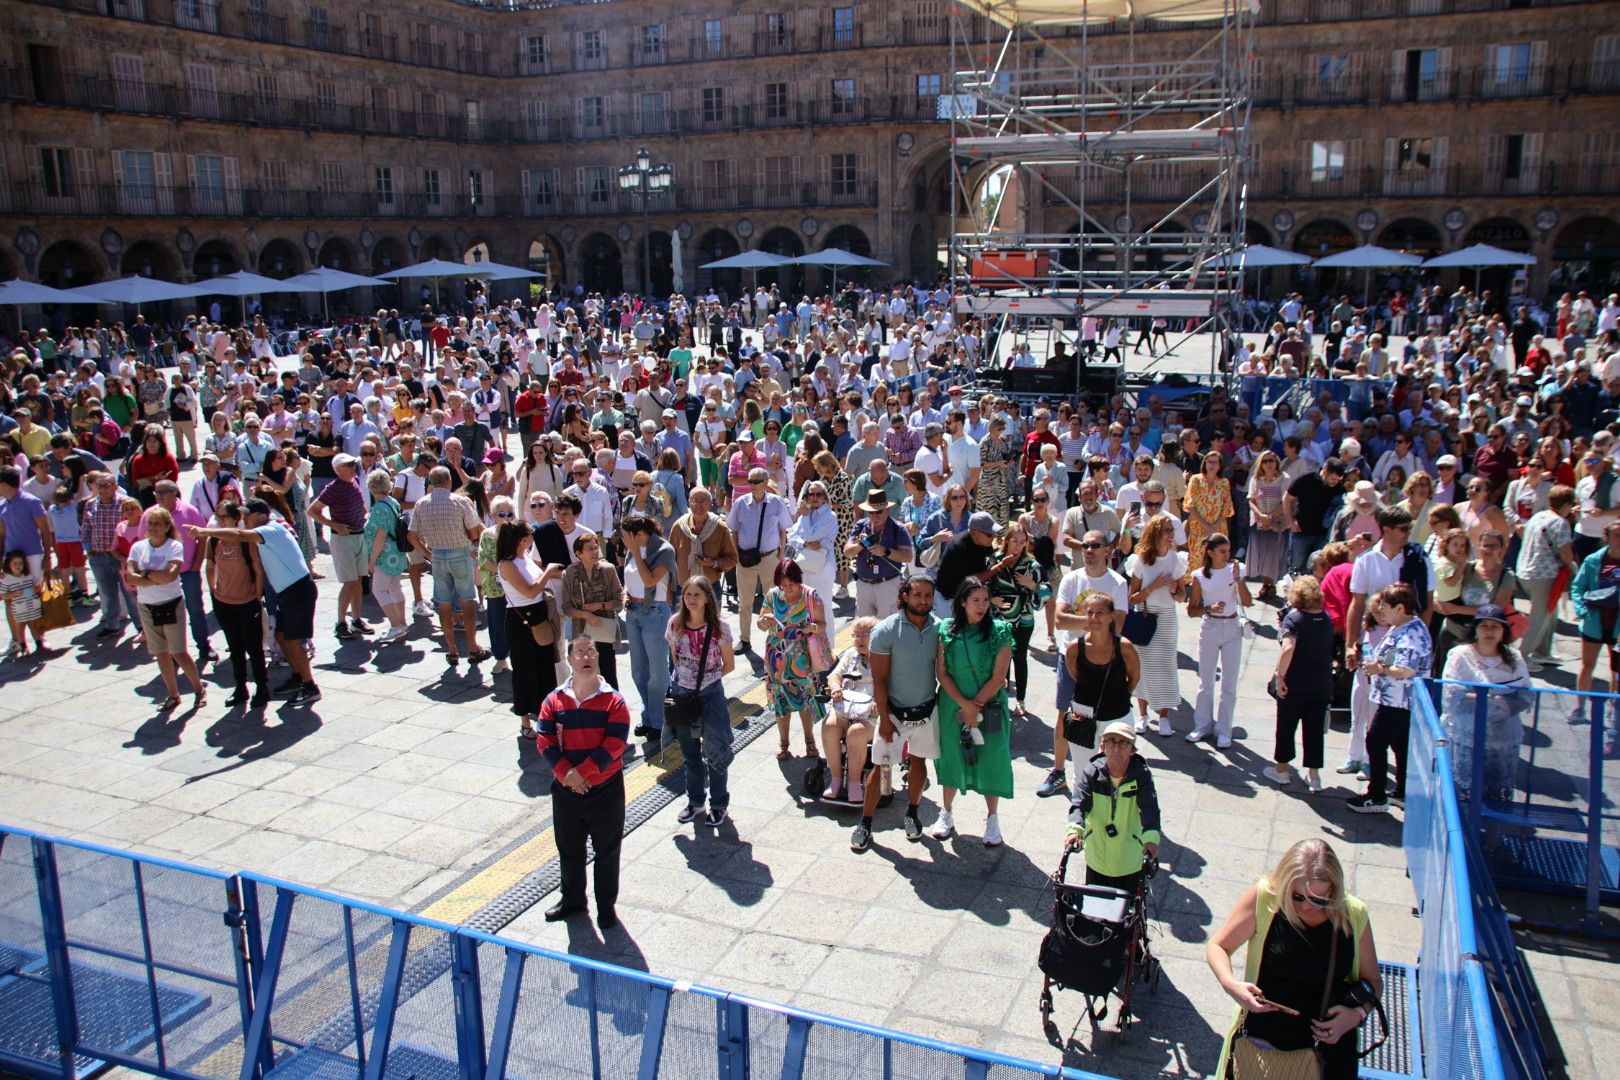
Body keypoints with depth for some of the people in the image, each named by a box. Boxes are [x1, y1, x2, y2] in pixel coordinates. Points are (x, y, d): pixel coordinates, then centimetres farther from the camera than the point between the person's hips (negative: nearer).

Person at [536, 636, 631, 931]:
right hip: (565, 789, 3)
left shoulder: (613, 701, -11)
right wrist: (565, 774, -20)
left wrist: (582, 772, -22)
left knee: (607, 851, 11)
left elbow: (614, 745, -18)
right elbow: (545, 741, -8)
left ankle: (607, 905, 28)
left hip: (605, 789, -3)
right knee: (569, 849, 19)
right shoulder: (554, 701, -3)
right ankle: (572, 899, 40)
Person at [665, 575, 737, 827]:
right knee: (690, 752, 15)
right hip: (682, 692, 3)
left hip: (710, 693, -3)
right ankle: (695, 801, 30)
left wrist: (707, 678, -2)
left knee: (715, 750, 2)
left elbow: (729, 665, -2)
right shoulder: (675, 623, -5)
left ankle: (718, 804, 18)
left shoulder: (719, 627, -13)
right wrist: (685, 677, 5)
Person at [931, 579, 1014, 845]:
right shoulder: (947, 631, -4)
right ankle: (946, 814, 31)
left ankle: (992, 819, 23)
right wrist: (963, 704, -14)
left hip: (990, 707, -1)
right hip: (953, 706, 2)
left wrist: (975, 706, -13)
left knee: (990, 760, 5)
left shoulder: (999, 632, -9)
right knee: (951, 756, 13)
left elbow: (998, 677, -11)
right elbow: (942, 673, -4)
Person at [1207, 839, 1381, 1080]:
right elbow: (1217, 946, -7)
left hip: (1327, 1040, 1)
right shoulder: (1264, 897, -17)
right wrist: (1229, 984, -26)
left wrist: (1358, 1013, -15)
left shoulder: (1354, 916, -10)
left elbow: (1373, 981, 5)